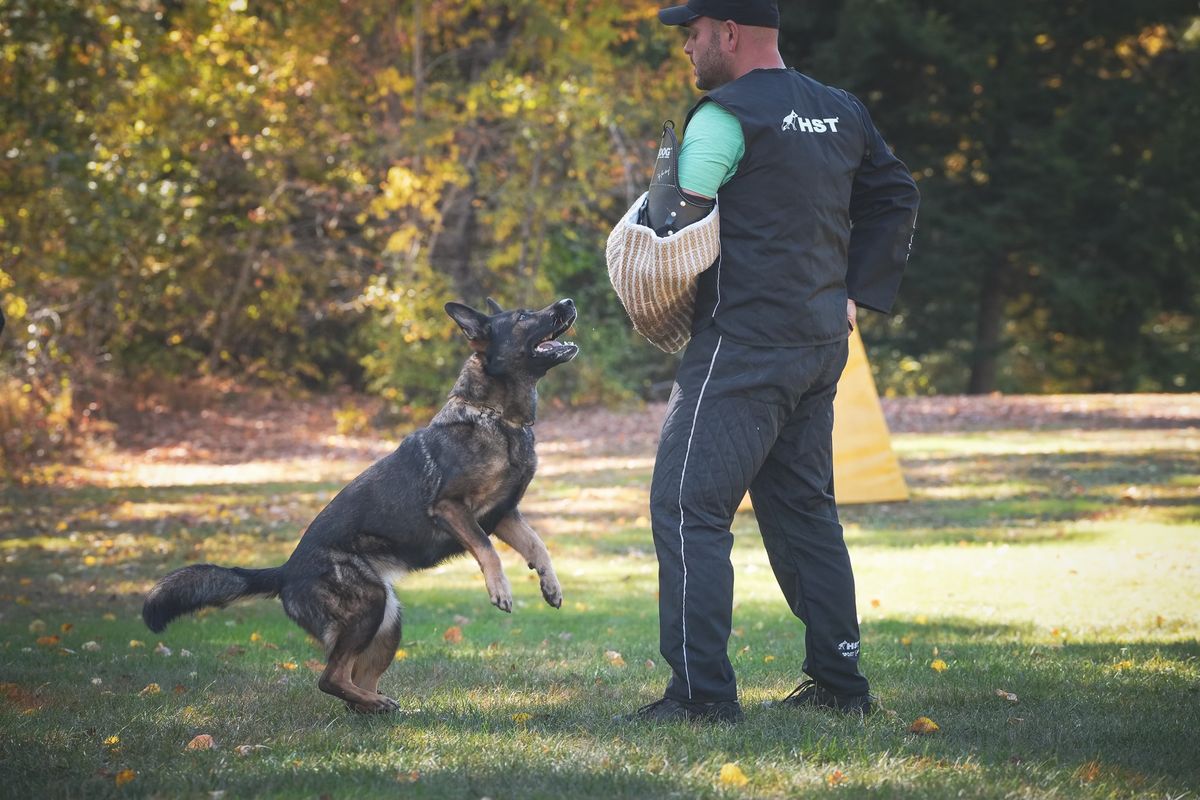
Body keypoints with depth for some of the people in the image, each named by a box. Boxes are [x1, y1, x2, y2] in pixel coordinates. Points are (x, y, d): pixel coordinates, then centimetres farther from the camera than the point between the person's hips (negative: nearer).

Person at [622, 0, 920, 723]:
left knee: (687, 506, -5)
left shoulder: (724, 116, -11)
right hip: (823, 339, 8)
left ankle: (702, 691, -9)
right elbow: (897, 196, 21)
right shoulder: (841, 112, 13)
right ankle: (841, 682, 18)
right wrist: (856, 292, 19)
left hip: (744, 344, -8)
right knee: (805, 507, 16)